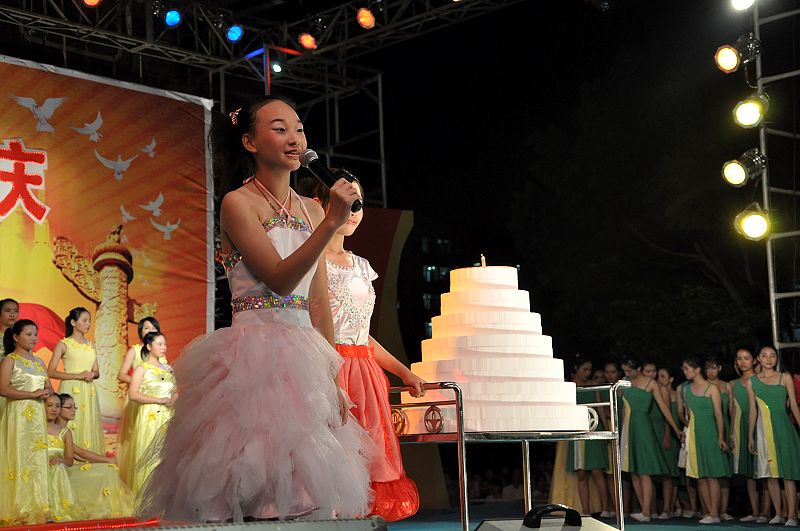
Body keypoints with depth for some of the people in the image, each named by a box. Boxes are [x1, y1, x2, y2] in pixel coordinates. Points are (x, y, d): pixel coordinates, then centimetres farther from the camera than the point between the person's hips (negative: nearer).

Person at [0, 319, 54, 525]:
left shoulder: (39, 362, 16)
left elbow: (49, 388, 19)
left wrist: (46, 392, -5)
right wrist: (33, 394, -18)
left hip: (38, 415, 6)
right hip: (18, 414, -6)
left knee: (37, 459, 4)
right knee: (20, 459, -6)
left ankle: (35, 506, 8)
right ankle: (18, 510, -1)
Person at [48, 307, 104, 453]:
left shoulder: (91, 345, 15)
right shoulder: (64, 344, -1)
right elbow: (51, 372, -7)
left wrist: (92, 375, -5)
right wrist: (77, 376, -14)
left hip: (89, 392, 5)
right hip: (71, 391, -5)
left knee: (89, 428, 2)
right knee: (72, 429, -8)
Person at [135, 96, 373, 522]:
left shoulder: (311, 209, 14)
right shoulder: (238, 204, -5)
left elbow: (319, 303, 13)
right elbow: (279, 279, -16)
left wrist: (332, 378, 10)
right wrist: (331, 222, -24)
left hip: (305, 355, 7)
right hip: (257, 356, -6)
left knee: (303, 481, 8)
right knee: (257, 492, -7)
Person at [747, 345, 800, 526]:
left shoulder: (785, 378, 6)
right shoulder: (752, 381, 10)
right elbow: (753, 410, 11)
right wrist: (750, 436, 9)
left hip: (783, 426, -2)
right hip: (763, 428, 2)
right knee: (770, 474, 2)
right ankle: (778, 514, 9)